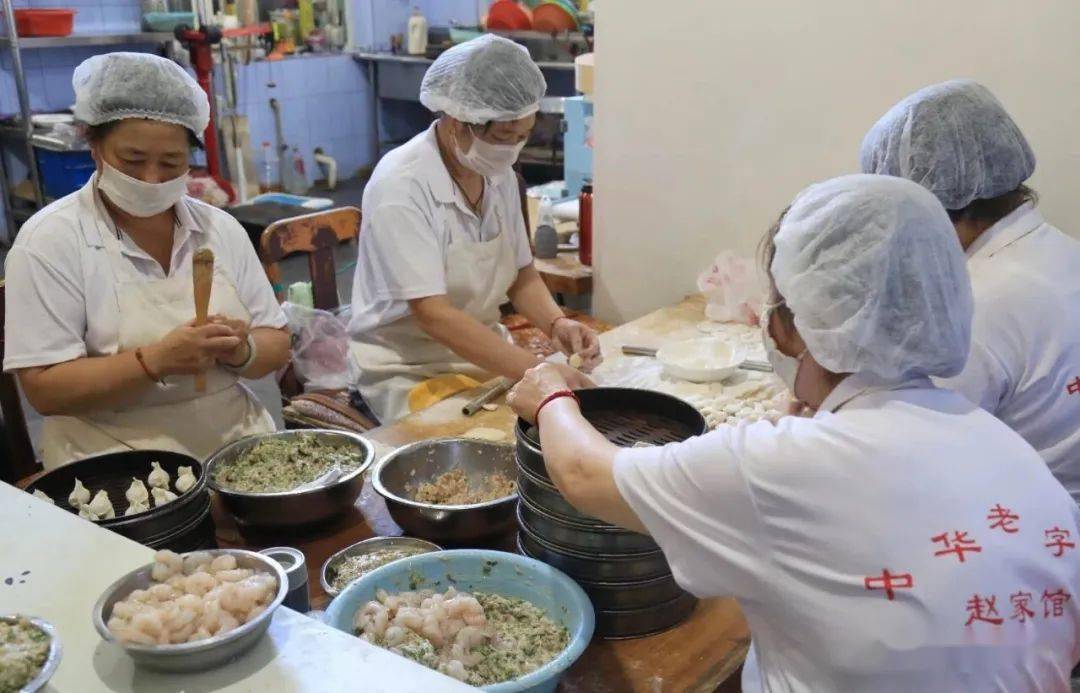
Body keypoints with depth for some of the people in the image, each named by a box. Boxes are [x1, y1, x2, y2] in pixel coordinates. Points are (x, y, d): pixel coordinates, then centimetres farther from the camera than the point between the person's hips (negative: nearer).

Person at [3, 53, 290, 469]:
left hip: (238, 444, 4)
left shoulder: (221, 229, 8)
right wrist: (156, 360, -22)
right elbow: (44, 388, -9)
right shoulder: (50, 241, -4)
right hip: (117, 464, -3)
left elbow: (276, 346, 10)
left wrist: (241, 351, -12)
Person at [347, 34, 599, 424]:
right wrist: (537, 371, -34)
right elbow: (433, 316, -28)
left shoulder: (499, 173, 1)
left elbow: (522, 278, 10)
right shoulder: (401, 186, -21)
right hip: (409, 373, -6)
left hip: (483, 354, 7)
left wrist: (556, 324, -10)